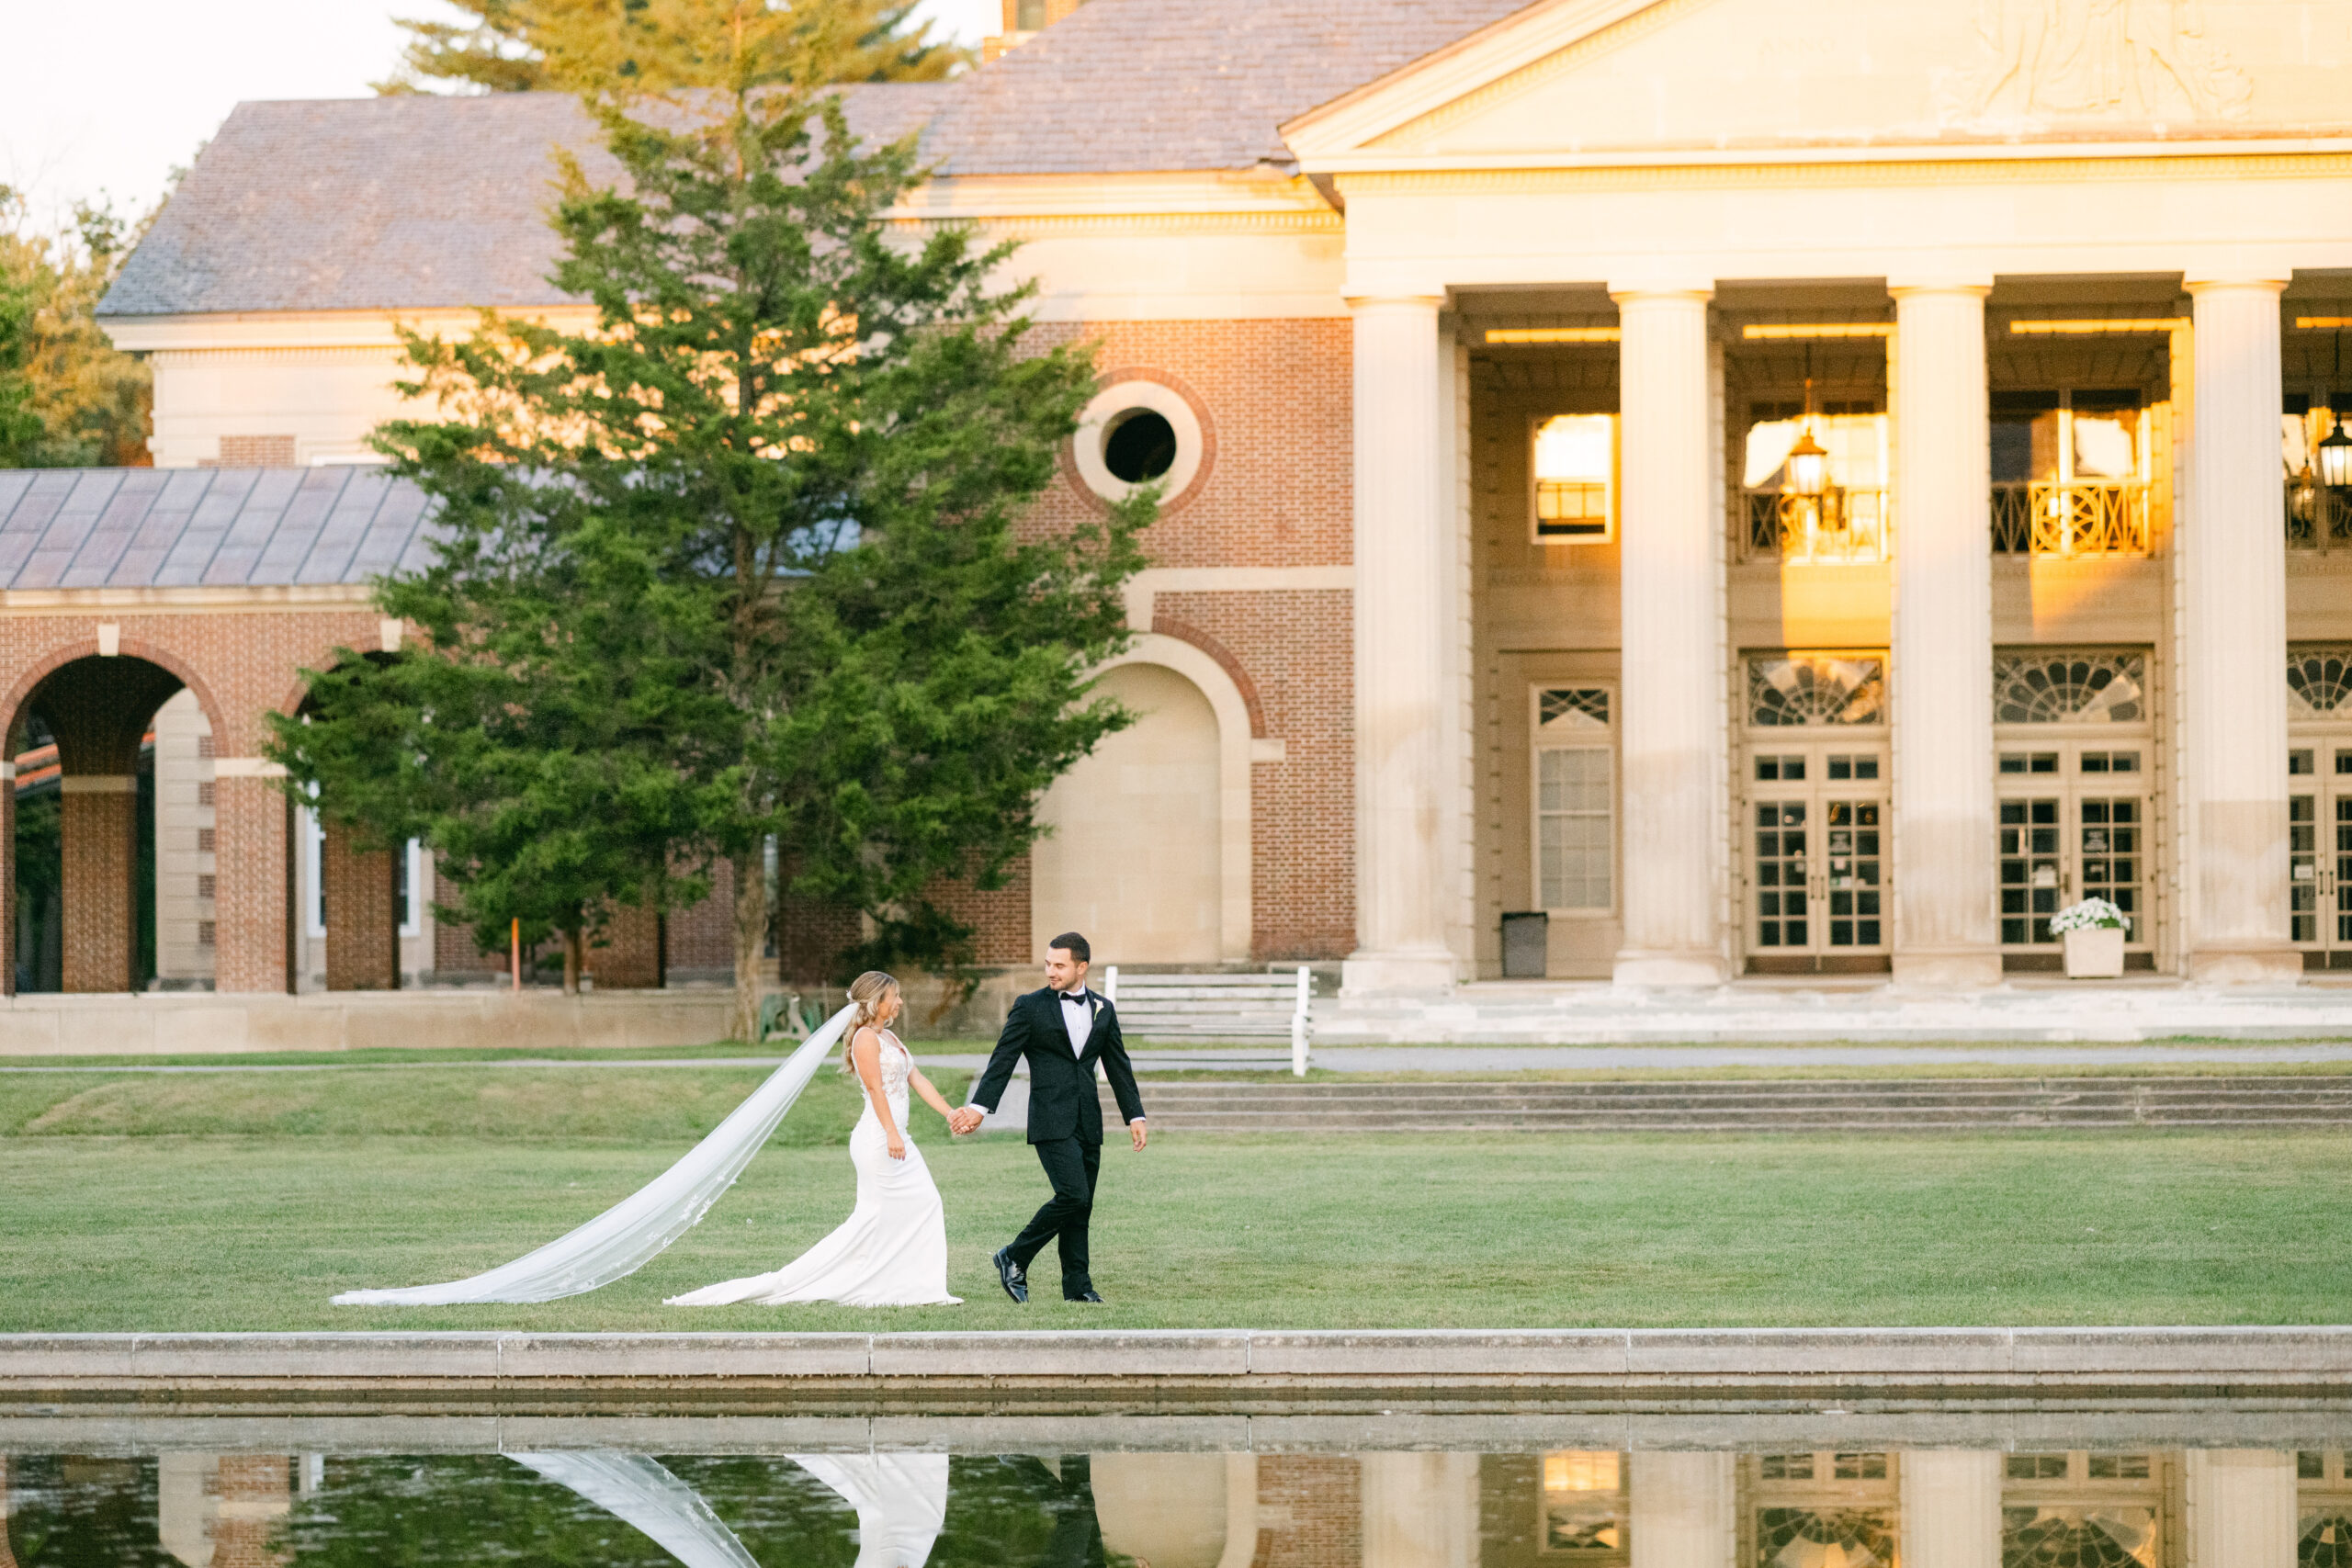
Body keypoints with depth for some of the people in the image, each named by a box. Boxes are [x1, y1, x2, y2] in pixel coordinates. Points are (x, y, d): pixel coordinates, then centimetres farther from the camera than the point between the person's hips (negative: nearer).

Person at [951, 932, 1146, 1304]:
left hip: (1088, 1121, 5)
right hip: (1051, 1121, -5)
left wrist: (1134, 1115, 14)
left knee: (1082, 1207, 5)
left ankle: (1077, 1286, 9)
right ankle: (1014, 1258, -4)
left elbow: (1118, 1067, 18)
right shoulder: (1030, 1008, -1)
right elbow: (1002, 1060, -2)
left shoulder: (1103, 1009, 12)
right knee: (1073, 1194, -18)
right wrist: (979, 1107, -10)